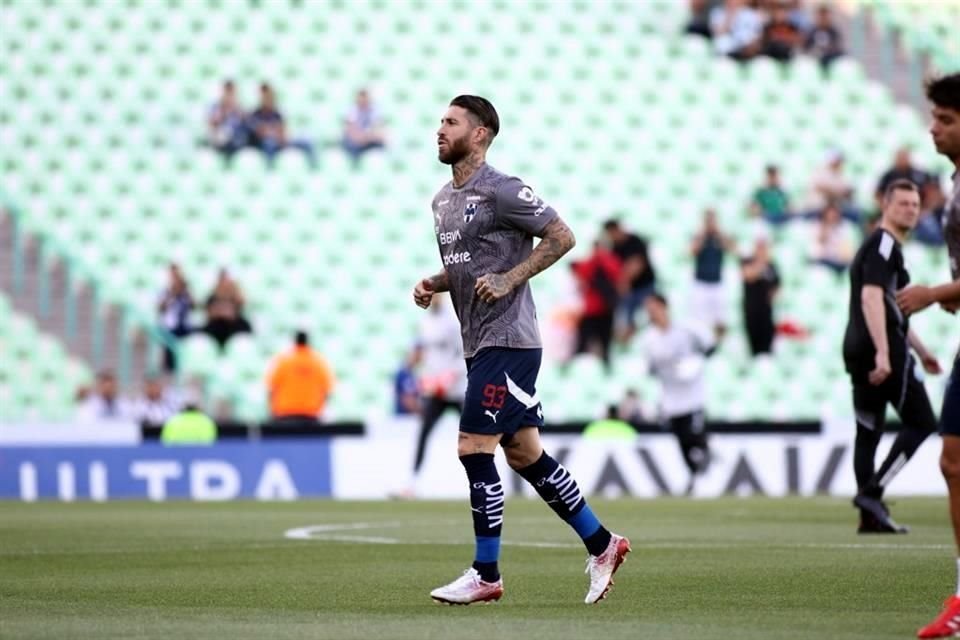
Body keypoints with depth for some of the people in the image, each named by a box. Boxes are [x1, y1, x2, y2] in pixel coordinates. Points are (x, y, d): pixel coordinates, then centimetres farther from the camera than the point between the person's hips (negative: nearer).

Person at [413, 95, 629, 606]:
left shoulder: (501, 191, -12)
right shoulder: (443, 200, 15)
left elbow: (561, 237, -12)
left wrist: (509, 280, -18)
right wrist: (431, 285, 7)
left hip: (506, 341, -9)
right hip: (480, 345, 9)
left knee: (474, 449, -11)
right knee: (524, 455, 11)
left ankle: (486, 574, -4)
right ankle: (601, 544, 22)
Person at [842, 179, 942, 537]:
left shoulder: (886, 246, 24)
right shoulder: (884, 244, -9)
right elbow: (871, 297, -21)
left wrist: (920, 351, 35)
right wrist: (883, 353, -29)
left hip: (860, 351, 10)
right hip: (882, 350, -10)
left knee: (868, 432, 7)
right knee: (921, 423, -4)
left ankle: (871, 516, 6)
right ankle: (872, 491, -12)